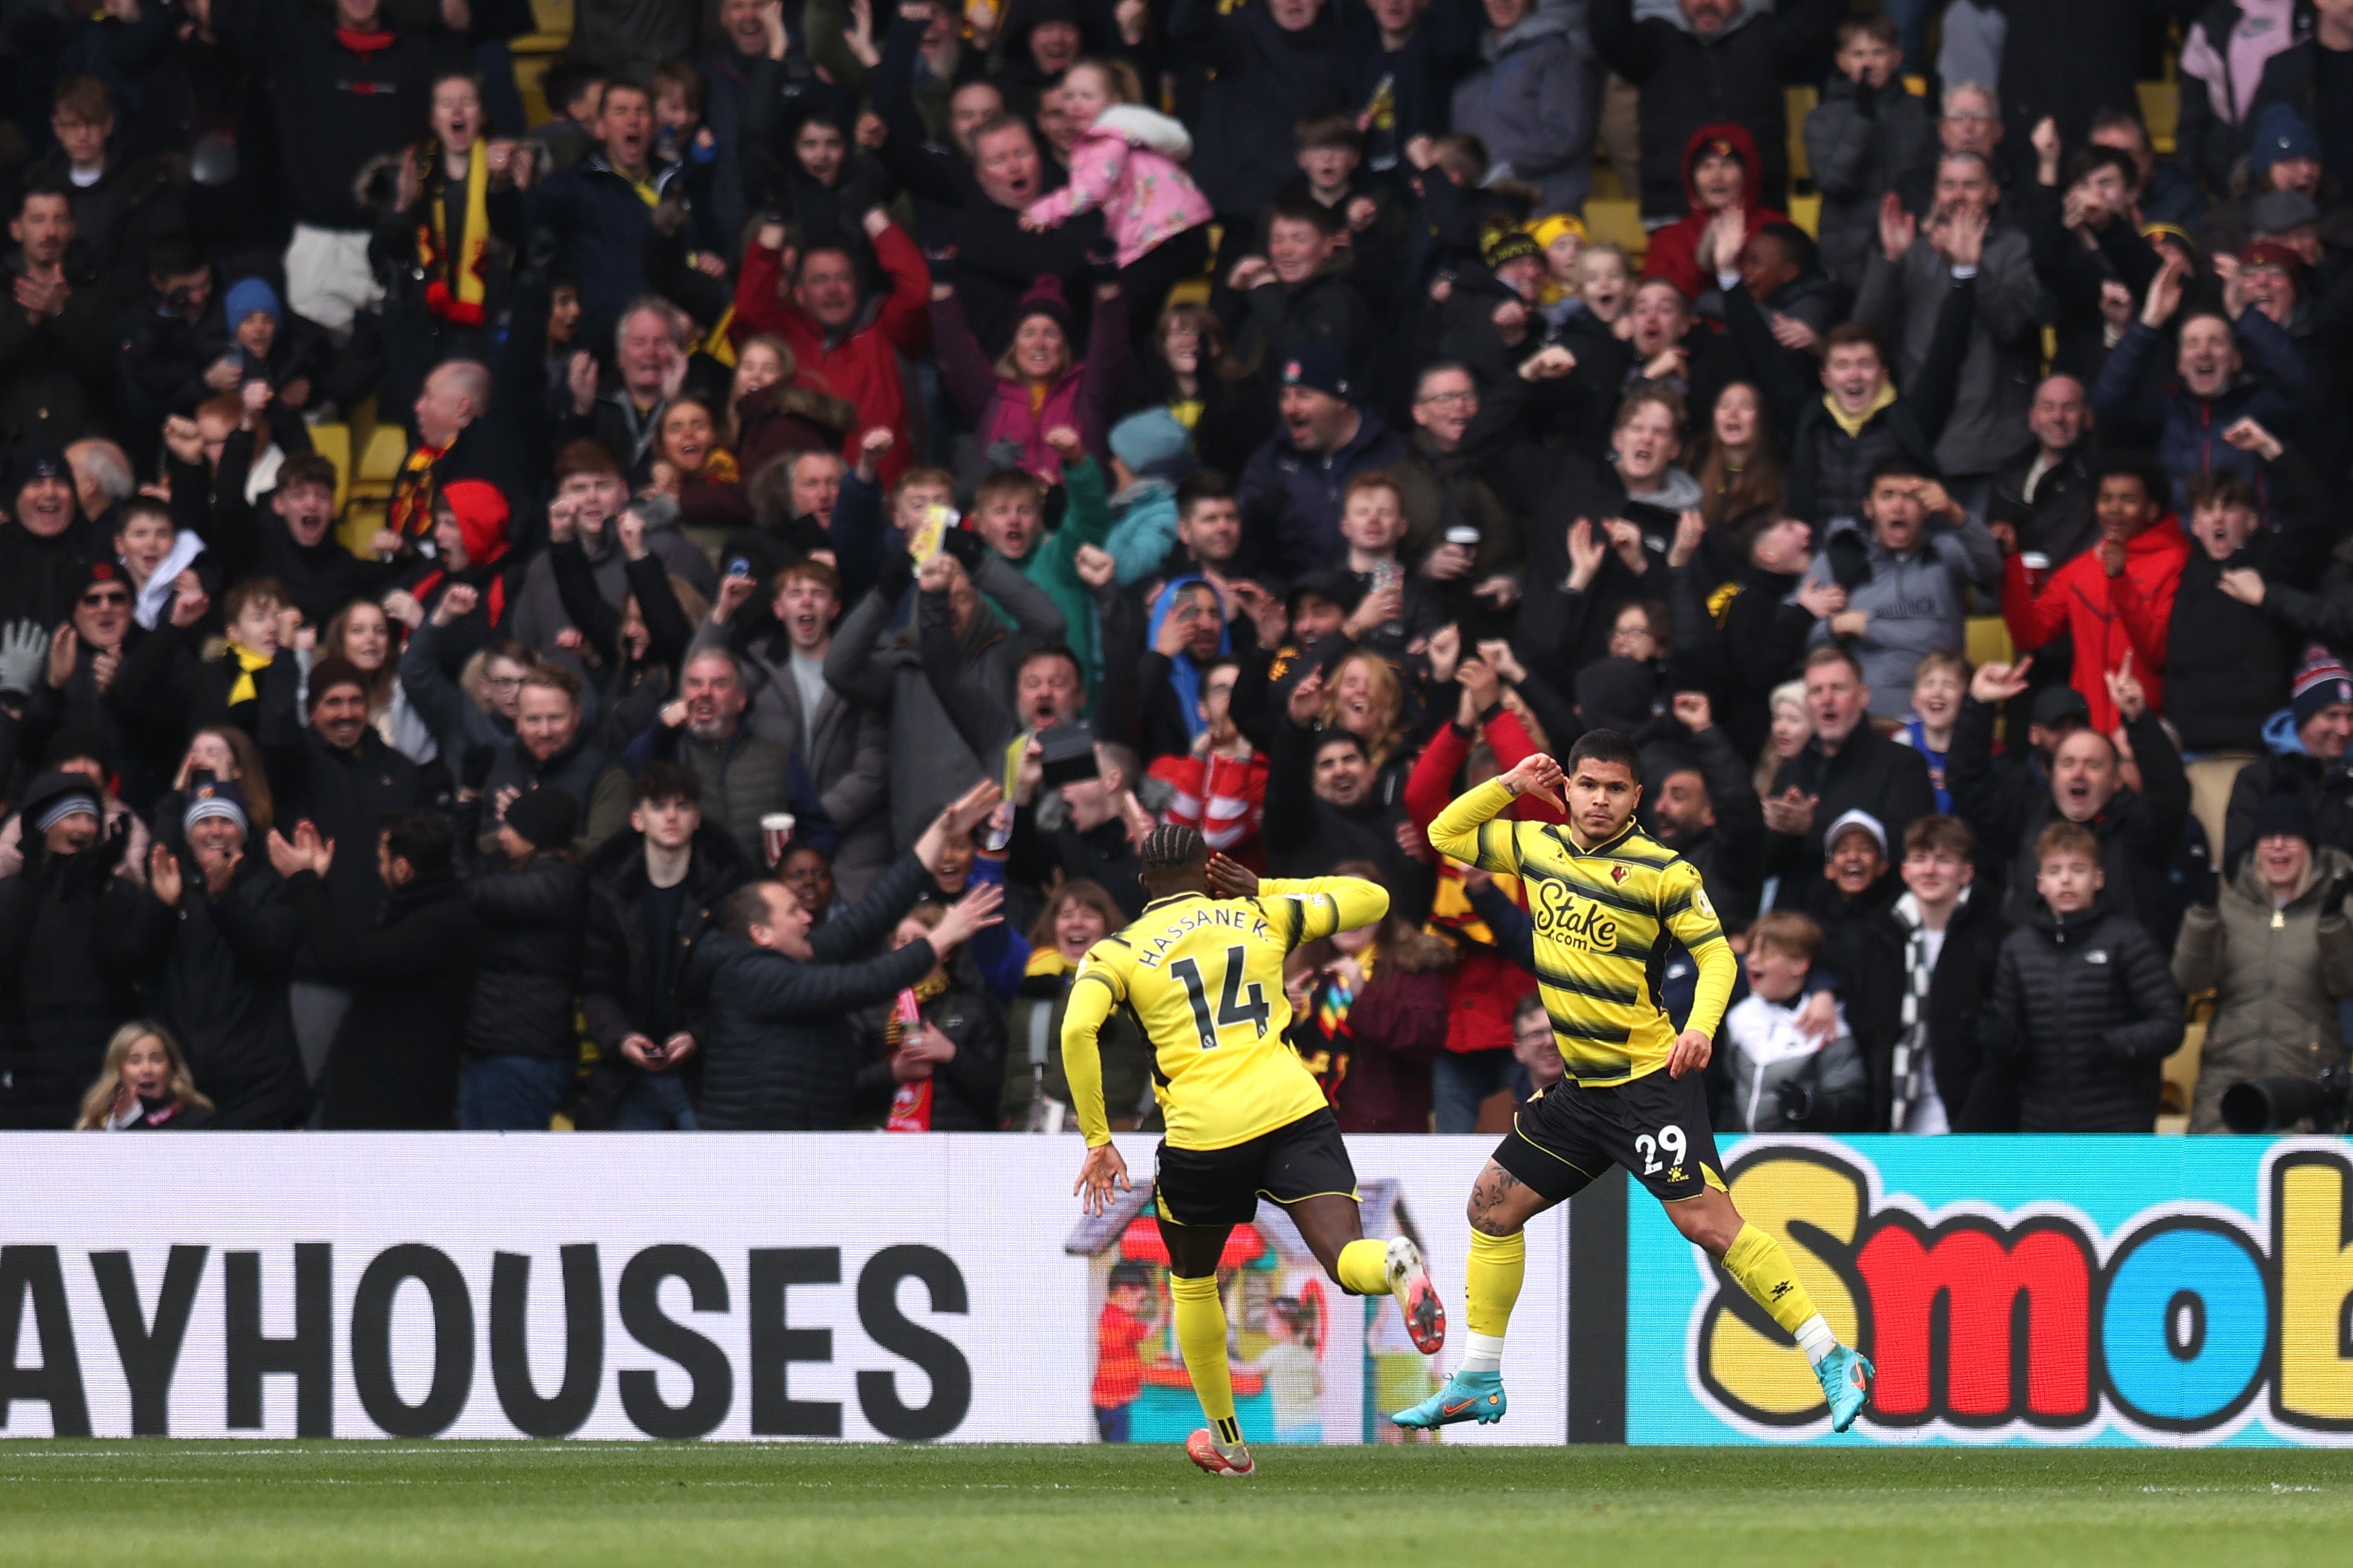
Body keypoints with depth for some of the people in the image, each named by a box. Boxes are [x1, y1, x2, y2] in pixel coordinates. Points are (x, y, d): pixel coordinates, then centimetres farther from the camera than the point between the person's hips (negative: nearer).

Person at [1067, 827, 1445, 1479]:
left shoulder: (1119, 953, 10)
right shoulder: (1265, 917, 17)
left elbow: (1077, 1030, -9)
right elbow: (1370, 898, 31)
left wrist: (1098, 1141, -3)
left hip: (1203, 1132, -1)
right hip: (1294, 1111, 1)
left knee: (1192, 1278, 24)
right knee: (1348, 1260, -8)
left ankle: (1227, 1442, 32)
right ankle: (1396, 1265, -45)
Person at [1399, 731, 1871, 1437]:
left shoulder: (1661, 871, -10)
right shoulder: (1537, 847, 7)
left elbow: (1716, 953, -8)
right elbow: (1445, 834, 19)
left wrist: (1700, 1026, -26)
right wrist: (1509, 784, 5)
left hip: (1650, 1081, -7)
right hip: (1578, 1087, 7)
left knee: (1705, 1217, -16)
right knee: (1493, 1203, 9)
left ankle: (1832, 1362, -15)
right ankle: (1477, 1384, 20)